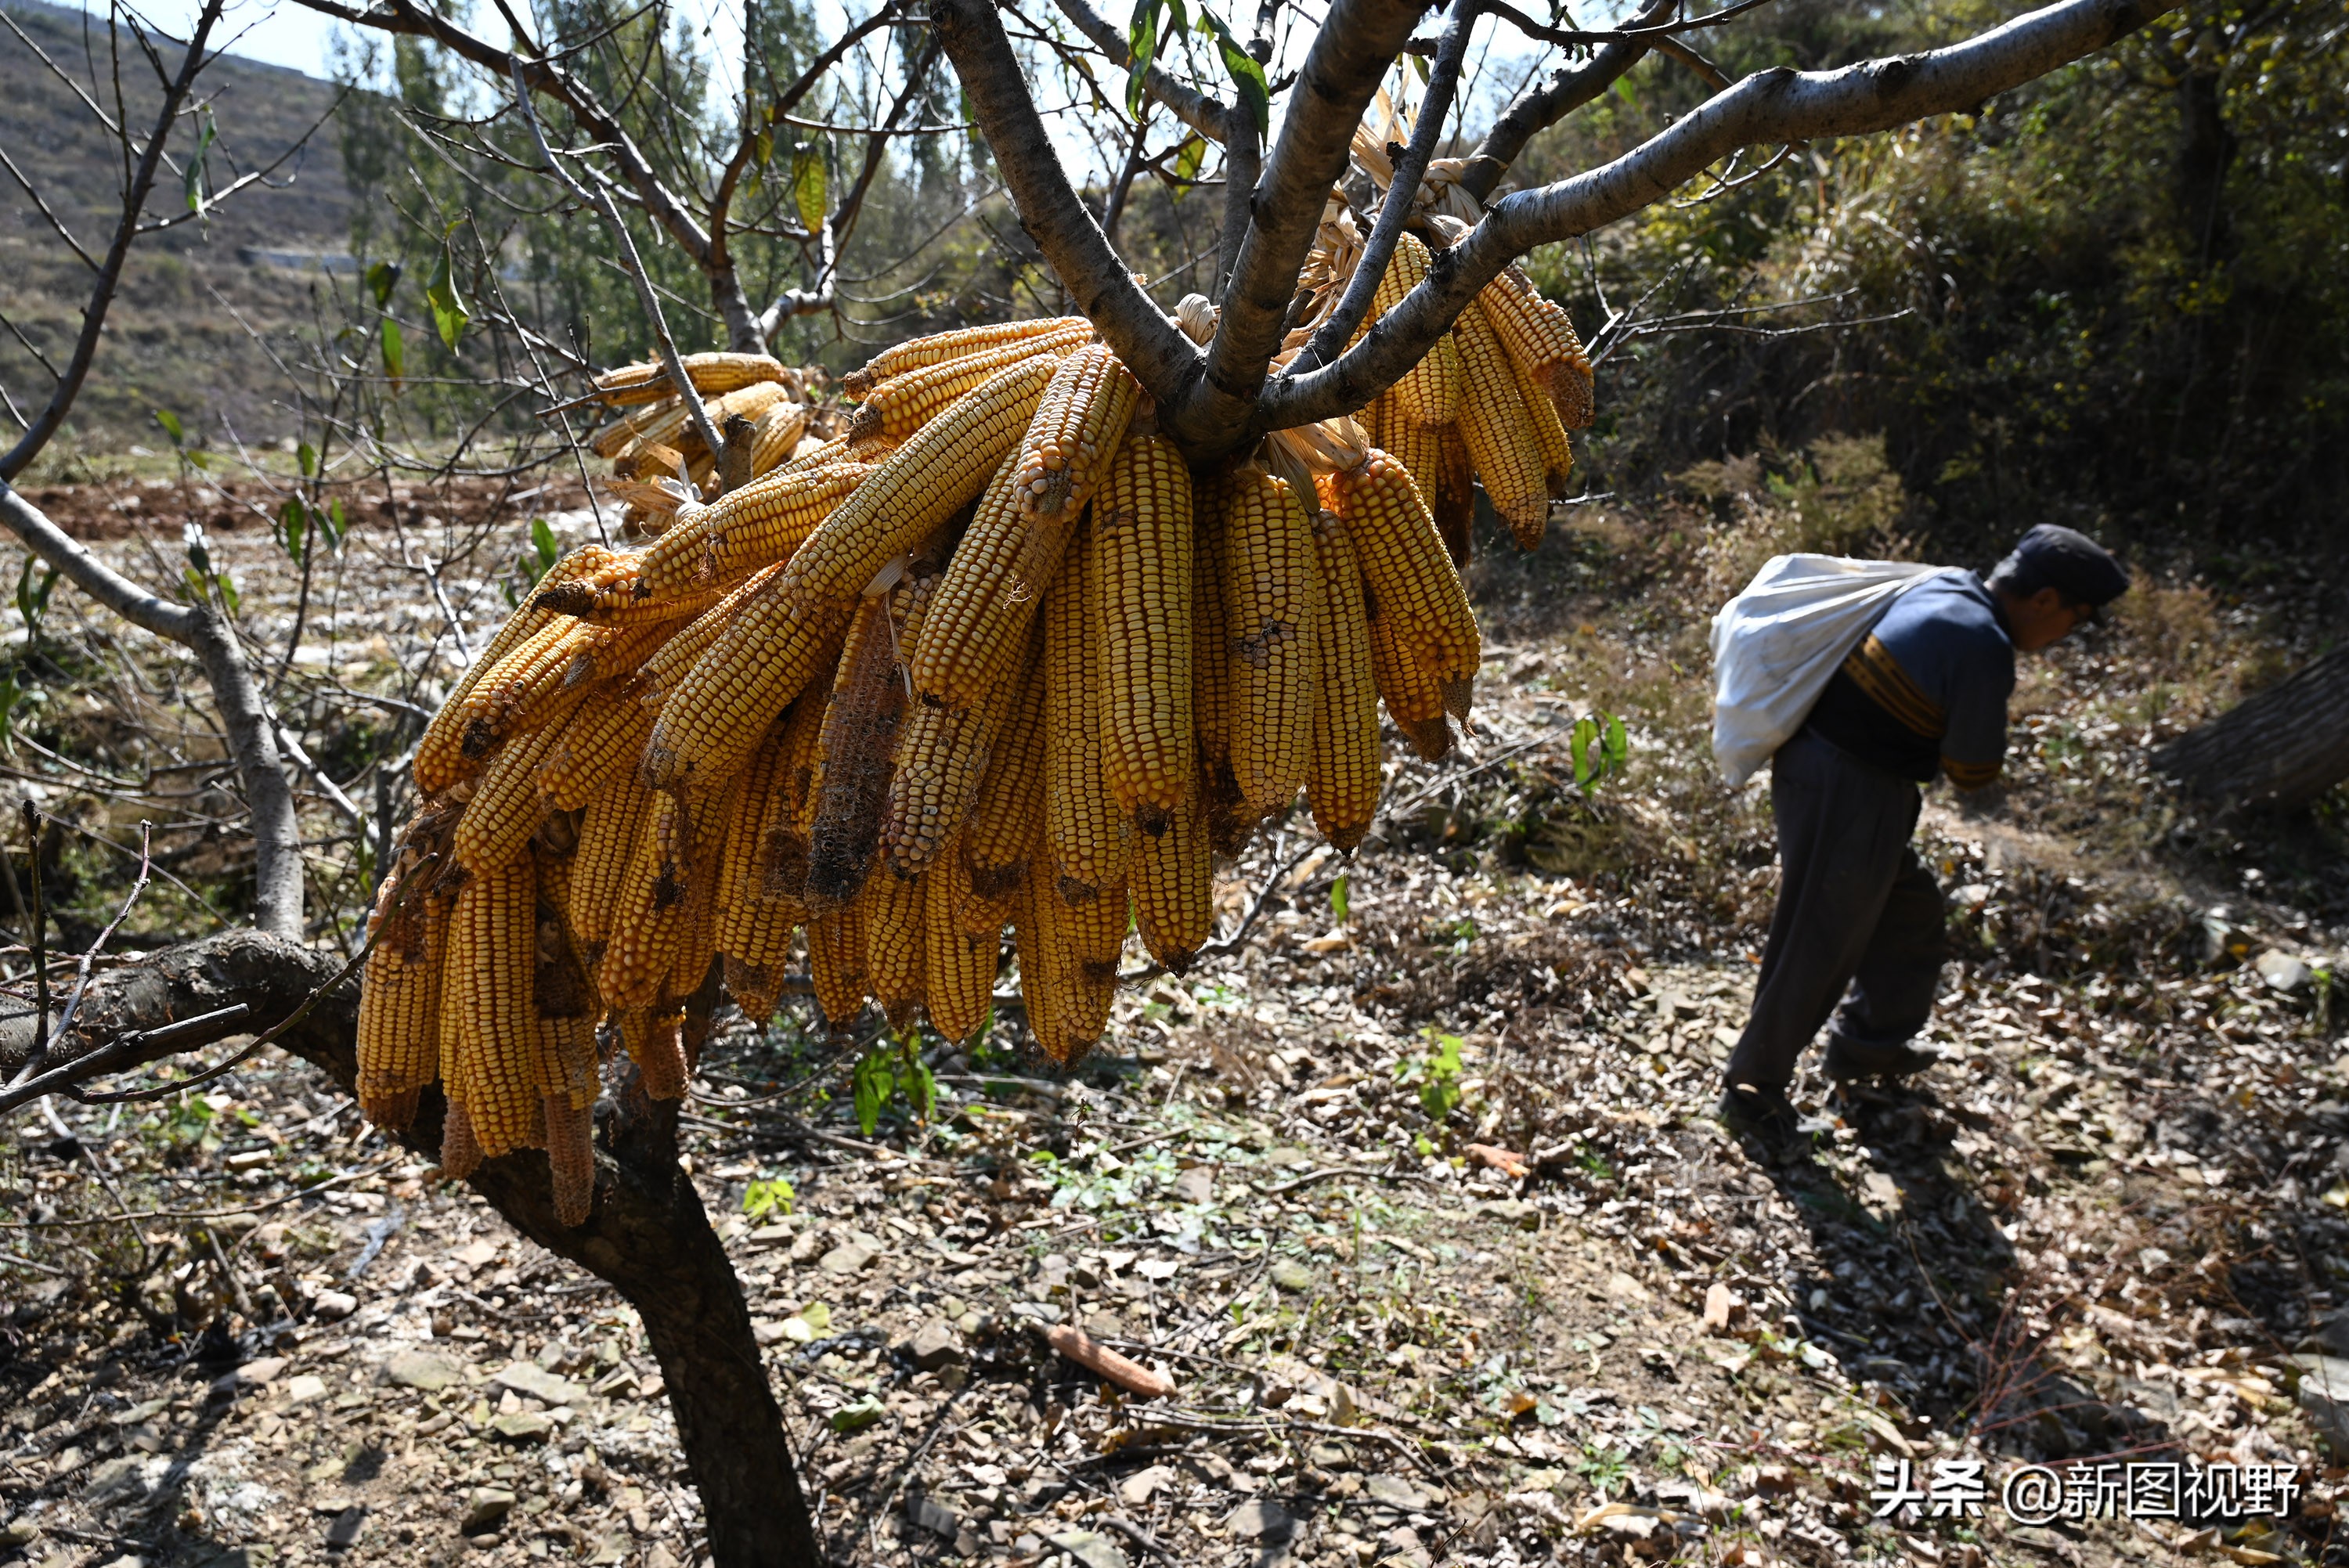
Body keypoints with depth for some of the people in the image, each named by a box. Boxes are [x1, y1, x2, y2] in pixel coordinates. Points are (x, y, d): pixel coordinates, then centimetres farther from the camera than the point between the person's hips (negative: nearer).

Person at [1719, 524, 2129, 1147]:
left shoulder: (1943, 587, 6)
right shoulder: (1984, 648, -21)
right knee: (1817, 948, 4)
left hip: (1813, 761, 10)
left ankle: (1868, 1043, 42)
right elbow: (1973, 773, -12)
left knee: (1907, 907, 25)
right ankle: (1753, 1089, 19)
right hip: (1850, 794, -10)